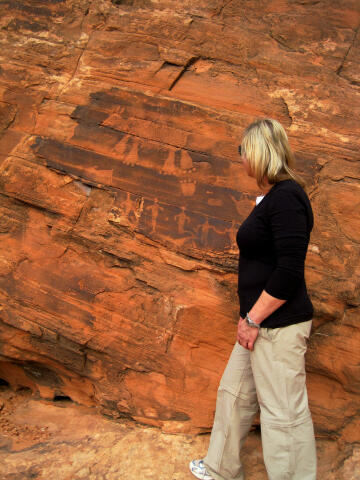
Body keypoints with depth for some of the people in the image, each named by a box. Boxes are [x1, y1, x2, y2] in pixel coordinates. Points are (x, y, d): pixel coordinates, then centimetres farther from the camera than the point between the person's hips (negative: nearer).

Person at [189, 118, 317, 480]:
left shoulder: (286, 197, -18)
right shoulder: (272, 196, 13)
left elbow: (290, 270, -24)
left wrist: (253, 319, -17)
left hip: (279, 325, -11)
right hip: (262, 322, 11)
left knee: (283, 412, 1)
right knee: (233, 393, 21)